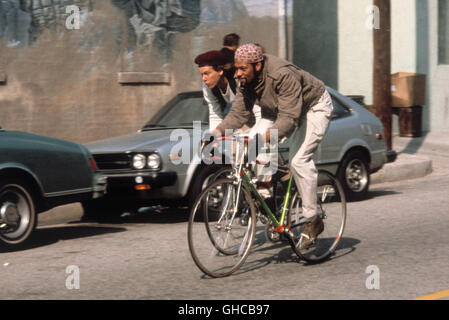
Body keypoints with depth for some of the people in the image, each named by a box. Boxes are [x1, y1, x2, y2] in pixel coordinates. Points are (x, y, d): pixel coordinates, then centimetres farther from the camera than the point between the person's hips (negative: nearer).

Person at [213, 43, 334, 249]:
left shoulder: (282, 75, -38)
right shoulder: (246, 80, -14)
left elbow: (289, 118, -43)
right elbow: (238, 114, -13)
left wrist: (267, 137, -55)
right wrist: (217, 132, -28)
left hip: (314, 107, -8)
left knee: (299, 159, -21)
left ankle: (312, 220, -12)